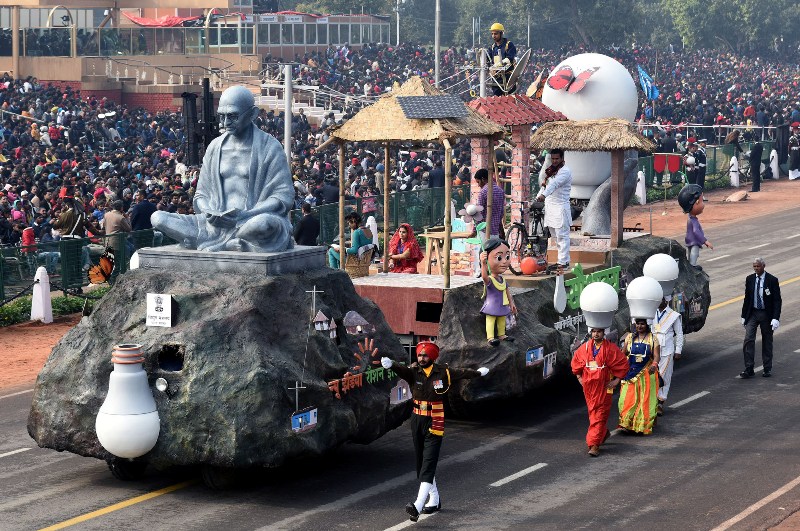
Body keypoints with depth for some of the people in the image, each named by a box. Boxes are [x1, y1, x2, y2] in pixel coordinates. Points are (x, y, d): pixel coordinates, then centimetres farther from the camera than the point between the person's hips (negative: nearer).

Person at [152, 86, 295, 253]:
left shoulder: (268, 146, 0)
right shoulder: (216, 147, 14)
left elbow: (285, 197, -6)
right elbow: (201, 194, 15)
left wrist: (244, 215, -19)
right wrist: (209, 213, -10)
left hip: (253, 221, -5)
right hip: (216, 224, 5)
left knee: (265, 223, -42)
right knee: (158, 218, -14)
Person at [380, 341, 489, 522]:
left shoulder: (444, 372, -3)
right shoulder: (413, 371, -2)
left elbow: (462, 373, 15)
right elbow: (402, 370, -23)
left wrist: (479, 372, 33)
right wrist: (390, 364, -46)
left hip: (435, 423, -4)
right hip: (417, 421, 4)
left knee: (428, 464, -13)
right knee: (420, 463, 12)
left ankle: (418, 506, -25)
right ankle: (434, 500, 28)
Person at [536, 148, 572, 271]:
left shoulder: (565, 171, -11)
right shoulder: (550, 170, 18)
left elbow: (555, 184, -27)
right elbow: (544, 185, 23)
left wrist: (543, 195, -41)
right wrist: (537, 198, 10)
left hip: (561, 207, -9)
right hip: (550, 207, 9)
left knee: (562, 236, -8)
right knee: (556, 236, 11)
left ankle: (563, 262, -8)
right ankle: (563, 259, 16)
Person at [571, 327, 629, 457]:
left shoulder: (611, 349, -8)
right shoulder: (585, 348, 4)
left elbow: (623, 364, -3)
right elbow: (576, 361, 19)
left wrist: (616, 380, -6)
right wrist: (579, 378, 12)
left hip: (603, 387, -5)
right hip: (588, 386, 5)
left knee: (600, 414, -8)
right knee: (592, 412, 15)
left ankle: (594, 445, -10)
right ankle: (604, 433, 40)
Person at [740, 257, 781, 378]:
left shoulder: (772, 280, -9)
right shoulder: (749, 279, 3)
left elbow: (777, 300, -10)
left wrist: (776, 318, -18)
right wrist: (743, 316, 10)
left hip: (766, 314, -3)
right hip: (752, 313, 3)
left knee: (767, 342, 8)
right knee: (748, 339, -10)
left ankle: (767, 369, 20)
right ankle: (749, 369, -8)